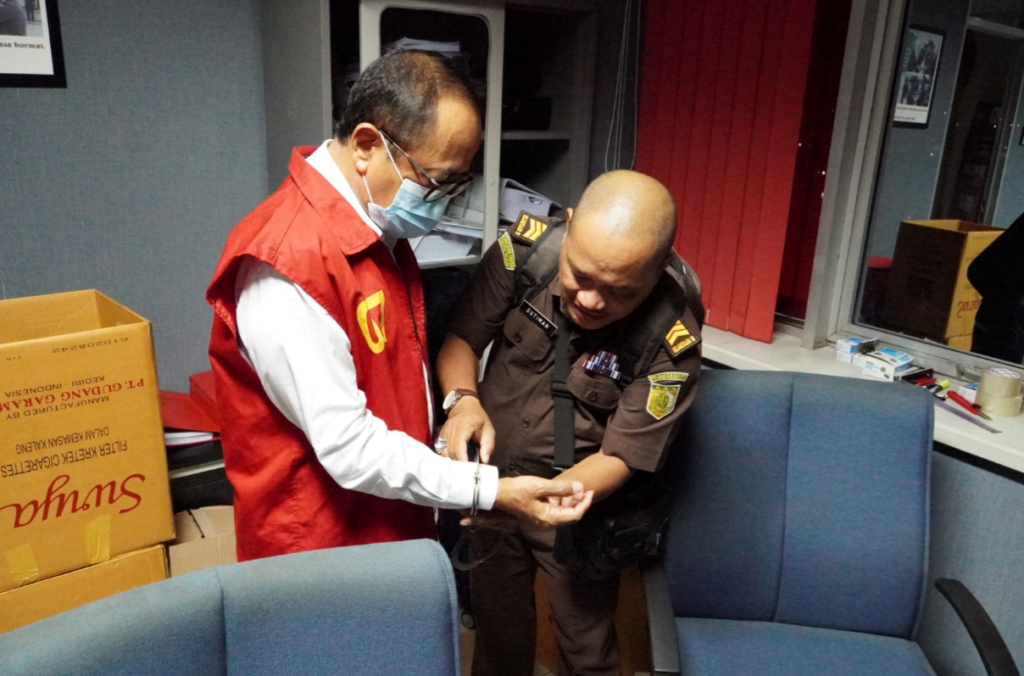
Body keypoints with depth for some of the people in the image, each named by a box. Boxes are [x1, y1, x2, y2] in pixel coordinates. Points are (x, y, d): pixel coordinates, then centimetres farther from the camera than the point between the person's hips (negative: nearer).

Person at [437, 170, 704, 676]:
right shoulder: (526, 248, -21)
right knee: (496, 624, 23)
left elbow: (620, 459, -21)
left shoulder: (672, 334, -26)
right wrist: (463, 400, -30)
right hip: (490, 483, 3)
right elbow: (460, 338, -9)